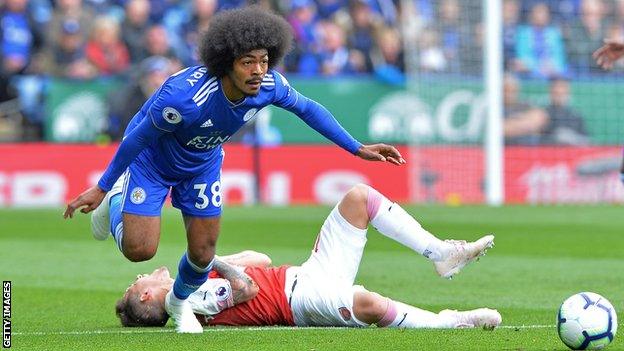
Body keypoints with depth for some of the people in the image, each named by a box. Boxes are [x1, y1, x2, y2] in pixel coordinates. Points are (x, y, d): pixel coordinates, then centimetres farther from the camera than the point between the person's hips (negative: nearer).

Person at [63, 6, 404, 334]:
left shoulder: (268, 85, -26)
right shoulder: (183, 97, -42)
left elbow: (306, 108, -4)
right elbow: (140, 137, -26)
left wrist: (358, 149, -2)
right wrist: (100, 188, -16)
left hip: (203, 164, 5)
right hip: (151, 159, -5)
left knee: (203, 253, 4)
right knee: (139, 249, -12)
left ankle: (180, 300, 40)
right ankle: (115, 200, 23)